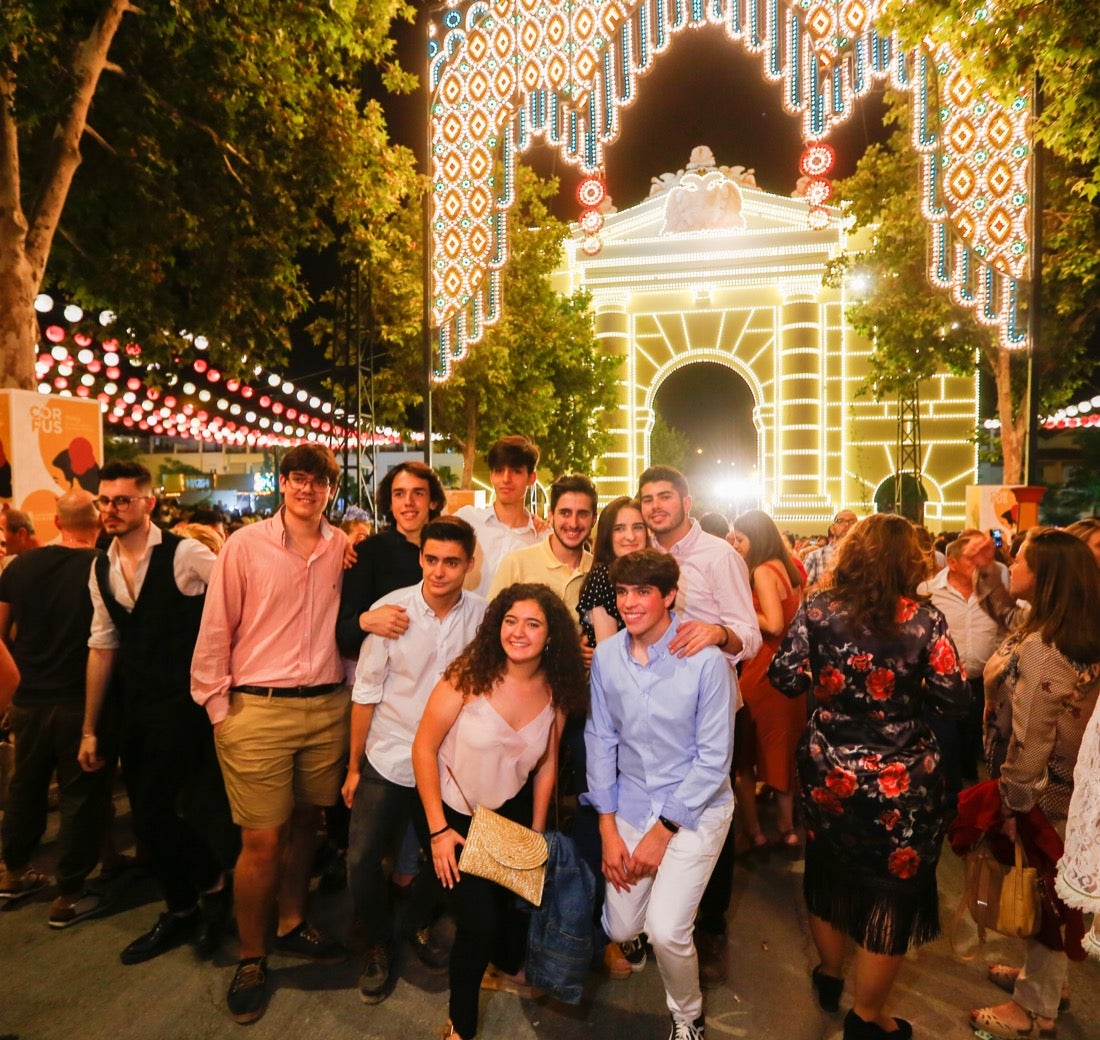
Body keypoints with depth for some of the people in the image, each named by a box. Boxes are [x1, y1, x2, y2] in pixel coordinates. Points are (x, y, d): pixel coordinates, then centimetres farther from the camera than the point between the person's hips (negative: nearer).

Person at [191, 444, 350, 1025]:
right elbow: (215, 631, -3)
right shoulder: (246, 545, -5)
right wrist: (218, 708, -3)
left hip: (327, 708, 3)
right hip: (258, 710, -3)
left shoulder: (343, 548, 3)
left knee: (304, 824, 16)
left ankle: (292, 927, 38)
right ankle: (250, 960, 25)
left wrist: (345, 691, 6)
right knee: (261, 840, 3)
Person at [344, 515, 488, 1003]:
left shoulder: (482, 614, -10)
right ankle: (378, 946, 31)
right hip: (388, 758, -1)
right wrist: (353, 767, -1)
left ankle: (422, 923, 47)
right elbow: (366, 691, -6)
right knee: (362, 859, 3)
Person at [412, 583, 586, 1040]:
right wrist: (438, 830, -16)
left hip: (513, 810, 4)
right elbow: (424, 748, -18)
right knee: (479, 922, -5)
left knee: (518, 902, 14)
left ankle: (507, 965, 52)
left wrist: (536, 833, 6)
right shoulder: (468, 677, -26)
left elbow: (546, 763, 1)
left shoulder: (556, 691, -13)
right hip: (456, 813, -4)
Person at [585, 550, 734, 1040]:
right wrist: (608, 830, -2)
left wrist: (662, 832, -12)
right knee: (620, 928, 12)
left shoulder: (706, 661, -21)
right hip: (630, 804, 4)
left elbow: (714, 758, -15)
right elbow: (600, 740, -2)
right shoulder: (606, 656, -10)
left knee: (666, 931, -11)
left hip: (695, 808, -3)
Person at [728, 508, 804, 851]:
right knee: (783, 748, 18)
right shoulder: (788, 568, 9)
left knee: (746, 751, 6)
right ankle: (787, 827, 29)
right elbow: (794, 617, 12)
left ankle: (753, 830, 15)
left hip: (764, 674, -9)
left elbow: (774, 625, -24)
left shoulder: (762, 571, -16)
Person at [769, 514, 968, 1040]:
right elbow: (955, 697, -11)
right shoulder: (925, 620, -16)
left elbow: (784, 678, -9)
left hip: (828, 772, 3)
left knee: (829, 872, 24)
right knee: (891, 890, 16)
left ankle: (829, 976, 47)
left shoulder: (817, 607, -11)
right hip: (901, 781, -2)